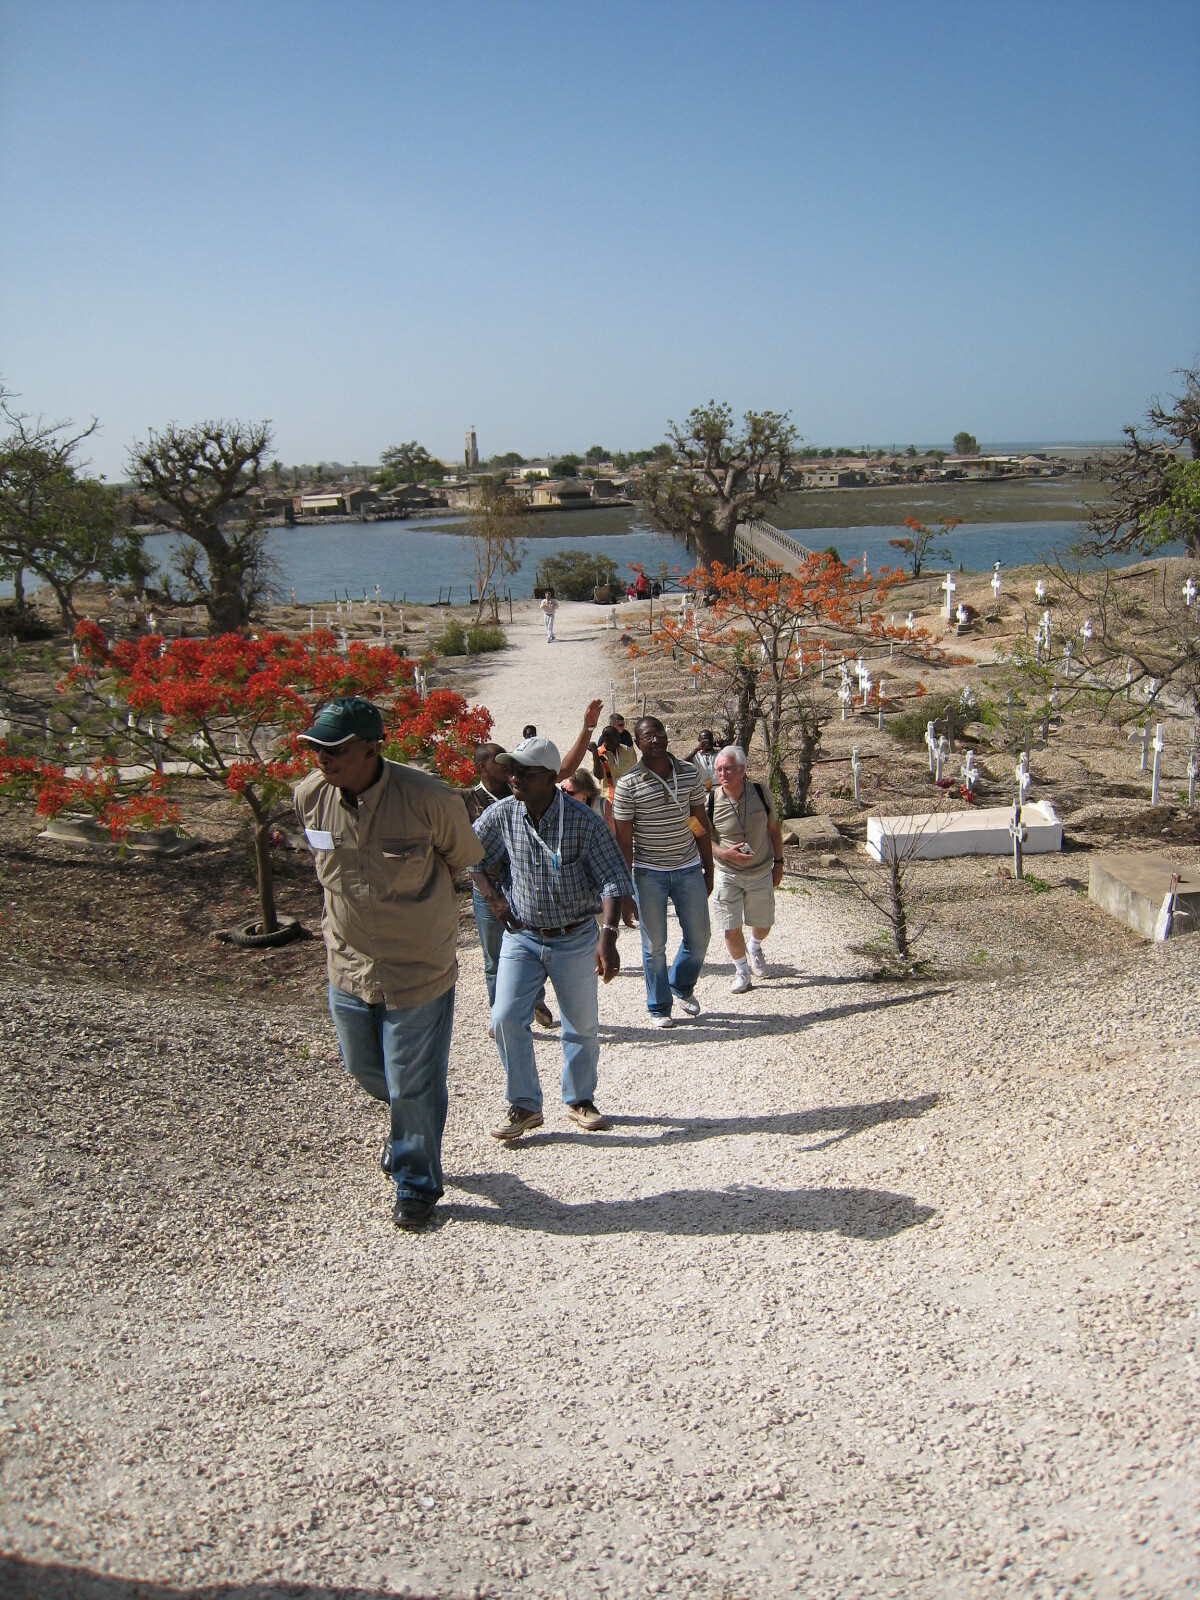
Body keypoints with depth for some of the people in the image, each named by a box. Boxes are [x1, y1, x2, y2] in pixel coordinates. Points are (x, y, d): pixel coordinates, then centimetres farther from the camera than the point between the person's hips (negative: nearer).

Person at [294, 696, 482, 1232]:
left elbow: (465, 863, -3)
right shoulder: (310, 796, -10)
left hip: (418, 971, -5)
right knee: (365, 1069, 23)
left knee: (414, 1088, 6)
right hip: (348, 966, 5)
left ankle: (417, 1186, 30)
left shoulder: (430, 800, -24)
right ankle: (405, 1125, 56)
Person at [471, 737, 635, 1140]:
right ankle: (524, 1106, 7)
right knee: (506, 1017, -9)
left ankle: (580, 1100, 31)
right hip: (521, 936, 2)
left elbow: (613, 880, -18)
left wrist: (609, 935, -30)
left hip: (575, 939, -2)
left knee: (582, 1025, 10)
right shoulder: (501, 815, -7)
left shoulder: (583, 822, -16)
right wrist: (493, 898, 0)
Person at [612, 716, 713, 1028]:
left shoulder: (690, 774, 1)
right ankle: (659, 1008, 22)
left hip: (689, 869, 3)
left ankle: (682, 986, 37)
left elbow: (701, 824, 8)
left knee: (699, 938, 10)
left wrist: (708, 870, 8)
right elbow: (624, 839, -6)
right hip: (649, 873, -3)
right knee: (654, 945, 6)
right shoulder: (628, 784, -9)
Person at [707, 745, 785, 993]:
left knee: (763, 923, 17)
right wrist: (726, 853, -24)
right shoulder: (712, 801, -17)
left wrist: (778, 862, 6)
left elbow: (774, 828, 4)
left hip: (761, 873, 2)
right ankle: (742, 970, 25)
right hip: (727, 875, -2)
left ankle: (755, 948, 52)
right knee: (731, 929, -2)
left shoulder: (761, 793, -12)